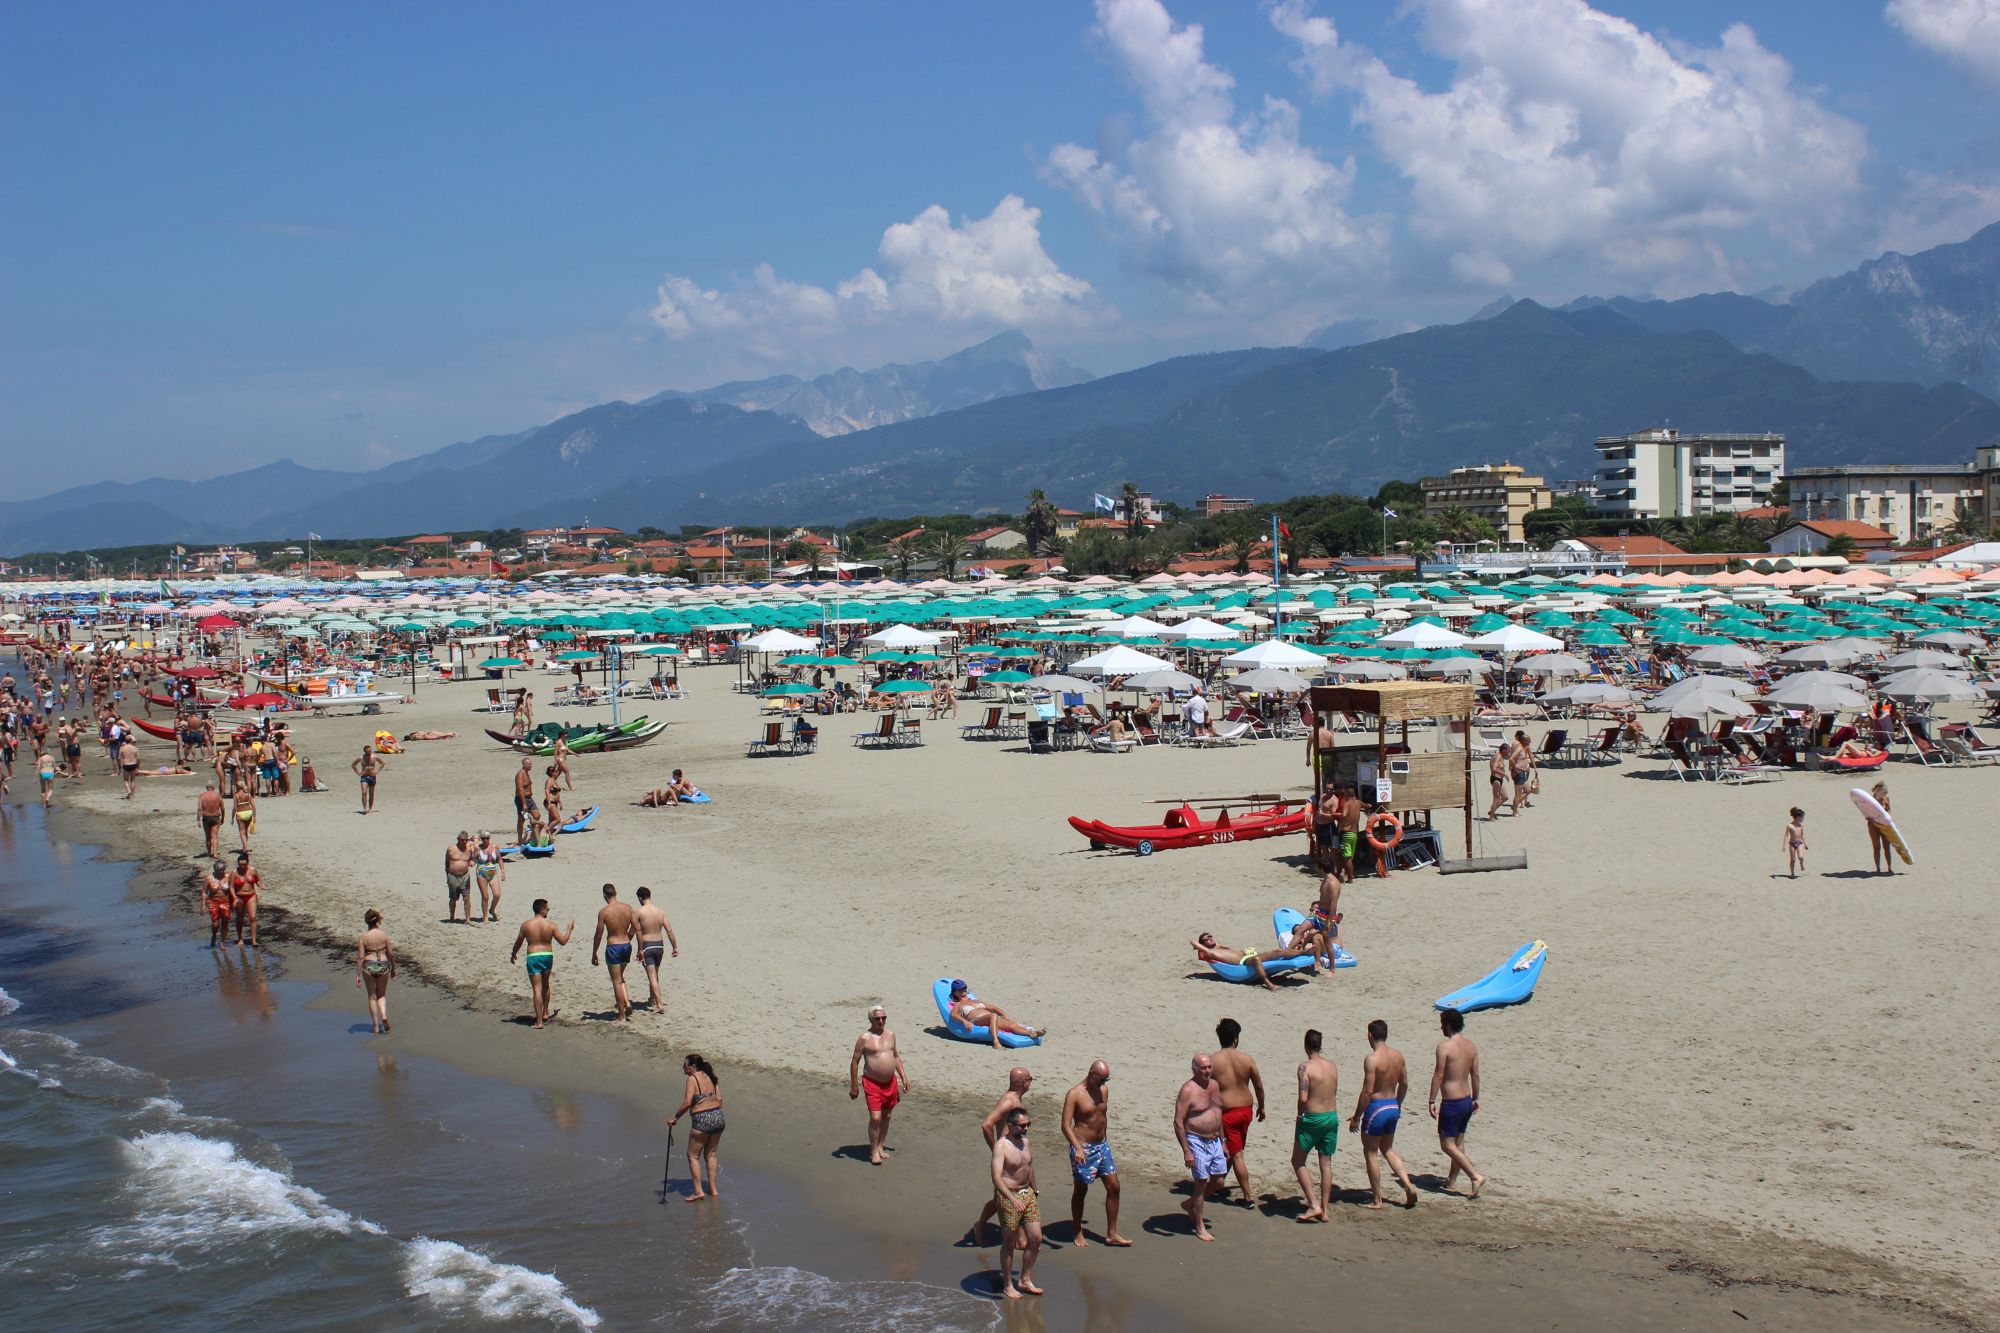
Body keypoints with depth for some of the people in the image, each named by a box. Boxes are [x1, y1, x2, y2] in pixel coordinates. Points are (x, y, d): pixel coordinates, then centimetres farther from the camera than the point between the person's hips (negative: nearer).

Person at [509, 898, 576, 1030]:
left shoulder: (526, 925, -6)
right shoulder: (550, 925, -6)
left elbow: (518, 942, 5)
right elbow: (563, 941, 1)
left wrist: (513, 954, 23)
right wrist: (569, 929, 18)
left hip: (533, 957, -2)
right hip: (548, 956, 2)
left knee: (537, 989, -3)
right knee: (545, 986, 25)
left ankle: (539, 1021, -7)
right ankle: (545, 1014, 37)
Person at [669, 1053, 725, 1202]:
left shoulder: (692, 1079, -11)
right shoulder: (711, 1077, 9)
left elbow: (687, 1103, -18)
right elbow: (719, 1098, 8)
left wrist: (675, 1118, -7)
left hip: (702, 1121, -7)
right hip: (718, 1117, 7)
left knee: (693, 1155, 7)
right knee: (710, 1154, 19)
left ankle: (698, 1191, 3)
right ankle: (713, 1189, 21)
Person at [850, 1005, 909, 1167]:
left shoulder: (890, 1034, 7)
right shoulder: (865, 1038, -10)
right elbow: (855, 1061, -7)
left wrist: (903, 1077, 13)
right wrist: (854, 1086, -8)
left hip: (890, 1082, 6)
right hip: (872, 1083, -6)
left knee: (886, 1116, 13)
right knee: (875, 1117, -12)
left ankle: (880, 1146, 28)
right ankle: (874, 1151, -1)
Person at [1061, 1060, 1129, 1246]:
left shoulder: (1104, 1090, 5)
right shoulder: (1074, 1094, -16)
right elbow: (1066, 1125, -21)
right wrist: (1077, 1149, -33)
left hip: (1102, 1145, 6)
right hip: (1083, 1149, -6)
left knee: (1113, 1187, 3)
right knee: (1080, 1191, 7)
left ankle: (1111, 1234, 12)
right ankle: (1077, 1233, 23)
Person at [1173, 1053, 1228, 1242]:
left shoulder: (1214, 1085, 9)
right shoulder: (1188, 1090, -15)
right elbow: (1178, 1122, -17)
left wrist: (1222, 1142, 19)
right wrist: (1186, 1151, -21)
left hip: (1214, 1141, 8)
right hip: (1197, 1141, -8)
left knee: (1219, 1180, 11)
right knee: (1201, 1182, -3)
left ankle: (1190, 1204, 34)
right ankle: (1200, 1228, 9)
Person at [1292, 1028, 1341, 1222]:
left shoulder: (1305, 1066, -15)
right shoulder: (1332, 1066, 4)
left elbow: (1303, 1098, -20)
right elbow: (1334, 1094, 9)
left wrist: (1300, 1115, -3)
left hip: (1312, 1118, -6)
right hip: (1332, 1116, 6)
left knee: (1298, 1161, 9)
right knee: (1326, 1164, 12)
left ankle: (1314, 1205, 0)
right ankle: (1324, 1210, 15)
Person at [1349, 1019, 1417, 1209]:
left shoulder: (1372, 1059, -19)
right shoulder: (1398, 1055, 2)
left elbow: (1367, 1092, -20)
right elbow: (1404, 1084, 12)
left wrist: (1356, 1118, -12)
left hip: (1376, 1108, -7)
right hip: (1393, 1107, 7)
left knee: (1370, 1153, 7)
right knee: (1387, 1149, 23)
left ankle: (1377, 1200, 11)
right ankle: (1408, 1185, 10)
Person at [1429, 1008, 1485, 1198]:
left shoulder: (1444, 1046, -18)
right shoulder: (1471, 1046, 4)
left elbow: (1438, 1075, -17)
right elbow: (1475, 1075, 12)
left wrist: (1432, 1101, -11)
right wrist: (1475, 1098, 22)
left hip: (1451, 1103, -8)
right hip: (1467, 1100, 8)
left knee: (1447, 1145, -1)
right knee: (1458, 1142, 19)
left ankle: (1475, 1176, -10)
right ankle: (1451, 1179, 29)